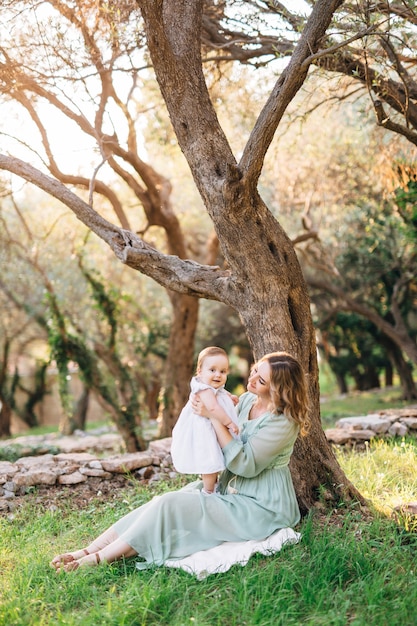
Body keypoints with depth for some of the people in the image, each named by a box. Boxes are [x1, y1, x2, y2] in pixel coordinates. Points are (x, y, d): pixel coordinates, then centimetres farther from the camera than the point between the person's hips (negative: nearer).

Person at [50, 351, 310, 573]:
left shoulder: (283, 423, -20)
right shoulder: (247, 400, 5)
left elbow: (244, 465, -25)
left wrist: (213, 416, -25)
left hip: (260, 507, -8)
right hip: (230, 489, 8)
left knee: (170, 507, -20)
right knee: (165, 503, -11)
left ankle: (98, 559, -15)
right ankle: (88, 551, -13)